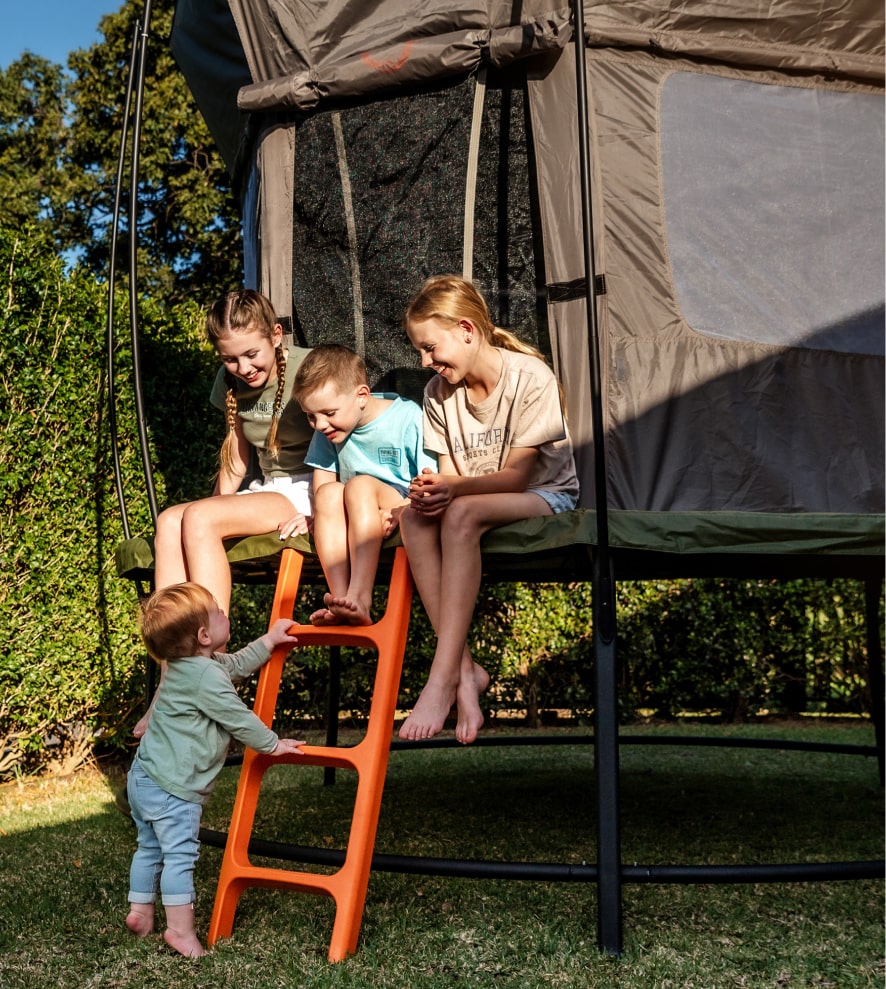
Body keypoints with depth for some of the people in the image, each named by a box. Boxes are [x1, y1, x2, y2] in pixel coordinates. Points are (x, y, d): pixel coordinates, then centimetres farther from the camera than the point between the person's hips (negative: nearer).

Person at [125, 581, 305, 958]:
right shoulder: (206, 676, -22)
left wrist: (269, 640, 29)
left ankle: (140, 911, 30)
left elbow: (236, 664, 26)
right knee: (179, 854, -5)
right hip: (172, 787, -10)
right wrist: (273, 744, 1)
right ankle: (180, 928, -1)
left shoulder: (184, 665, 8)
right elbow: (239, 720, -14)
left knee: (150, 848, 20)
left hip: (144, 777, 11)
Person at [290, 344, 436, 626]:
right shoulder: (327, 431, 5)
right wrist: (316, 516, -13)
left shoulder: (408, 418, -12)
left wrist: (400, 511, -31)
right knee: (329, 493, -26)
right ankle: (340, 599, -39)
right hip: (356, 523, 5)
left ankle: (360, 599, -45)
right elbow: (322, 486, 7)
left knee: (360, 485, -32)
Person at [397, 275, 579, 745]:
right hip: (478, 499, 5)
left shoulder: (530, 376, -14)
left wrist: (453, 489, -32)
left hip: (545, 496, -5)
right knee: (414, 517, -28)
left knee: (462, 513, -36)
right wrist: (433, 488, -23)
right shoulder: (438, 392, 4)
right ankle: (465, 669, -31)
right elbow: (451, 475, 1)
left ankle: (442, 679, -37)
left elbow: (516, 474, -17)